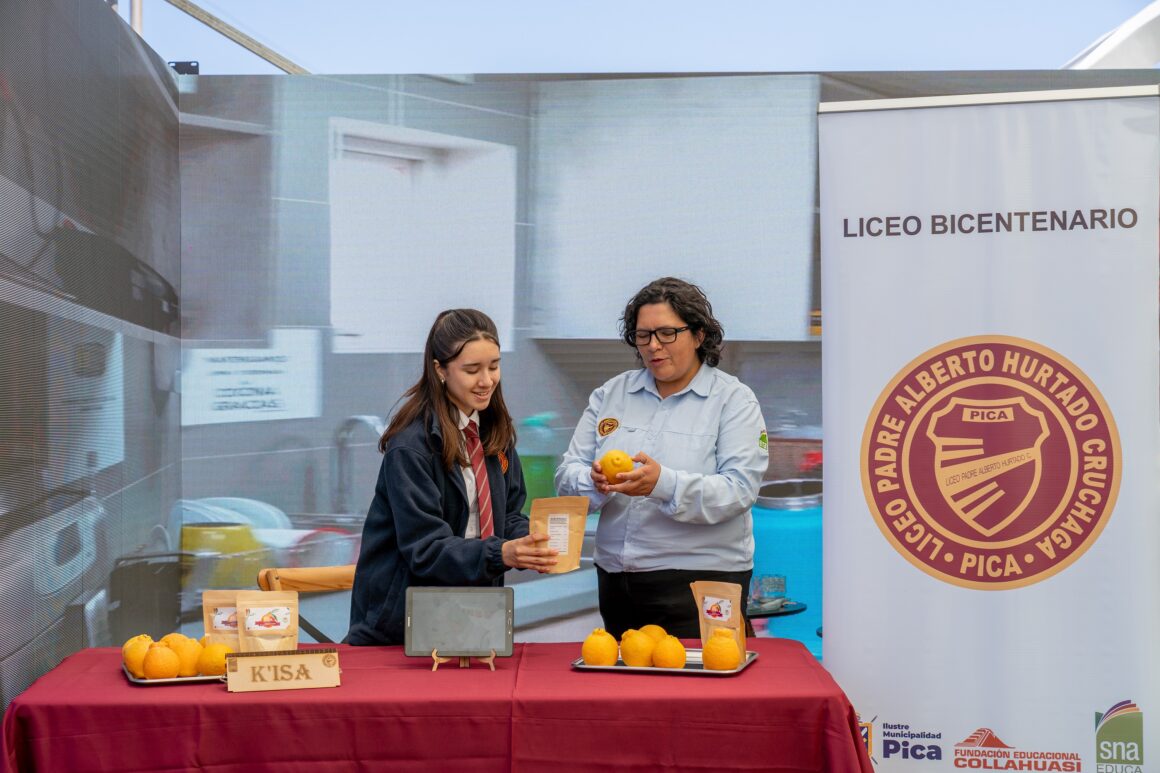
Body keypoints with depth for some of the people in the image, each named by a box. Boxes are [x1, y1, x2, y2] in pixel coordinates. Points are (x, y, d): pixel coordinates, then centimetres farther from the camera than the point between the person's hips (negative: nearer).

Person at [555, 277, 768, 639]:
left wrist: (664, 484, -29)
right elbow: (567, 474, 6)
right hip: (616, 579, 4)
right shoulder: (611, 393, 11)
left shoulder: (734, 399, -1)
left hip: (699, 580, -4)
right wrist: (596, 481, -18)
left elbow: (740, 488, -14)